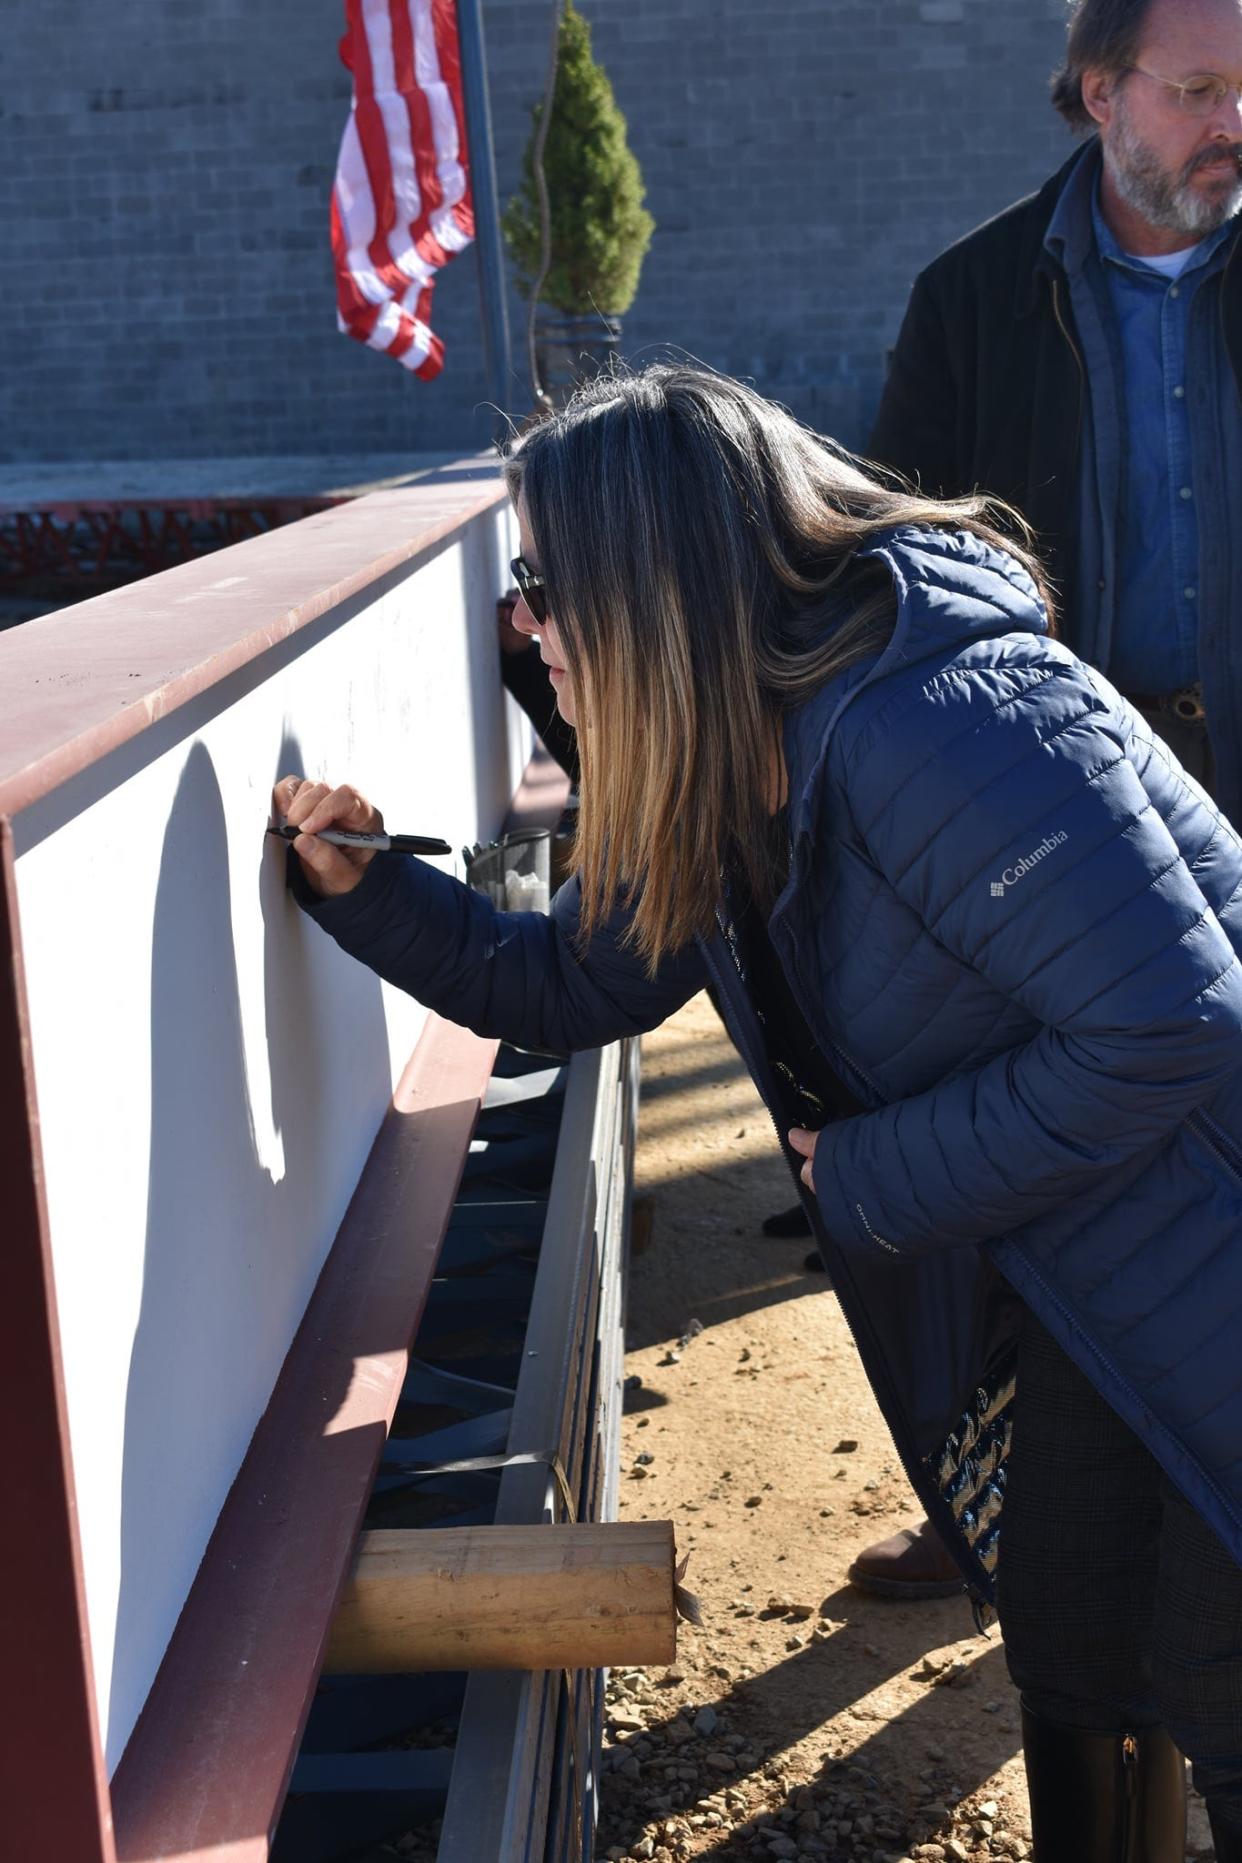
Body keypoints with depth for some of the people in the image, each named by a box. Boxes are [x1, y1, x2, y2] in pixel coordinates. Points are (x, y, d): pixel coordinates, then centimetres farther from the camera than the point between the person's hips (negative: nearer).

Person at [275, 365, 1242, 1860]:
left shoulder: (936, 725, -31)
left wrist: (872, 1180, -21)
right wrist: (359, 886, 2)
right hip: (1050, 1294, 8)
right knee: (1072, 1674, 20)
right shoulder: (713, 782, 0)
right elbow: (573, 984, 14)